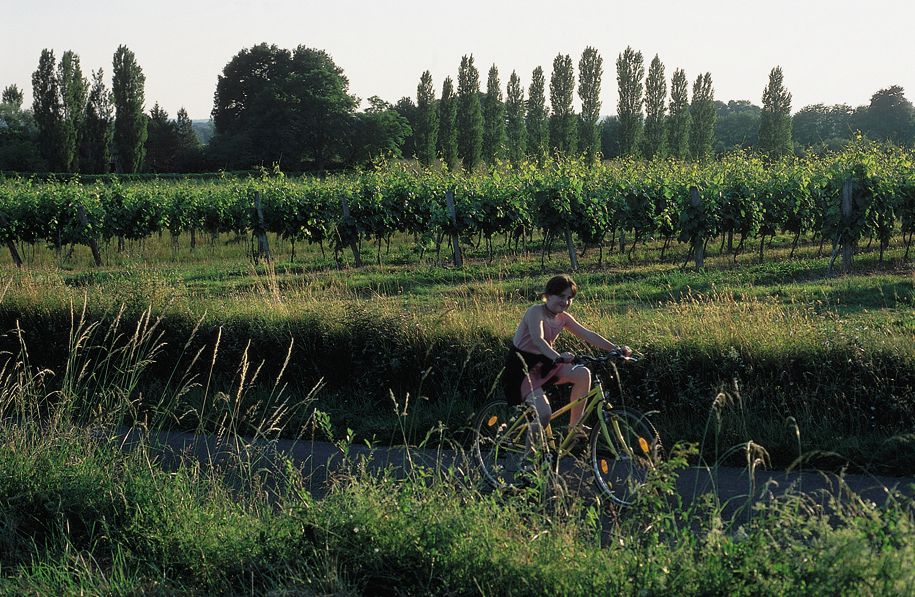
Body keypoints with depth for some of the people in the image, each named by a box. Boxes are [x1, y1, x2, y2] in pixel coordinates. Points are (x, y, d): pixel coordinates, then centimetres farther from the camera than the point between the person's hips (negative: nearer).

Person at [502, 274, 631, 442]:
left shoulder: (563, 318, 3)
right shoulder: (536, 312, -20)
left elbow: (588, 335, -1)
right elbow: (538, 339, -37)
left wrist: (616, 349, -12)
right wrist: (558, 357, -53)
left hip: (542, 363, 8)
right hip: (520, 365, -8)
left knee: (583, 374, -15)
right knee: (543, 414, -27)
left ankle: (574, 426, -2)